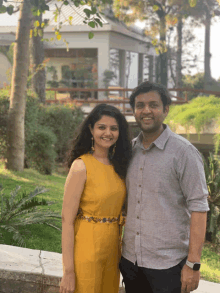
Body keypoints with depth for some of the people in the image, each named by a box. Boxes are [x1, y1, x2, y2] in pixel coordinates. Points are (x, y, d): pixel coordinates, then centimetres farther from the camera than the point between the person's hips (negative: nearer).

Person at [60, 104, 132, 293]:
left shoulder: (118, 165, 7)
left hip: (112, 248, 7)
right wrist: (68, 271, -18)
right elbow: (67, 220, -16)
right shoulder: (81, 166, -13)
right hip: (87, 249, -6)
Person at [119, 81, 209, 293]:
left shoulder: (184, 152, -10)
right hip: (130, 259, 5)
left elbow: (198, 208, -12)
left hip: (168, 264, -5)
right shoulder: (130, 150, 6)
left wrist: (193, 264, -16)